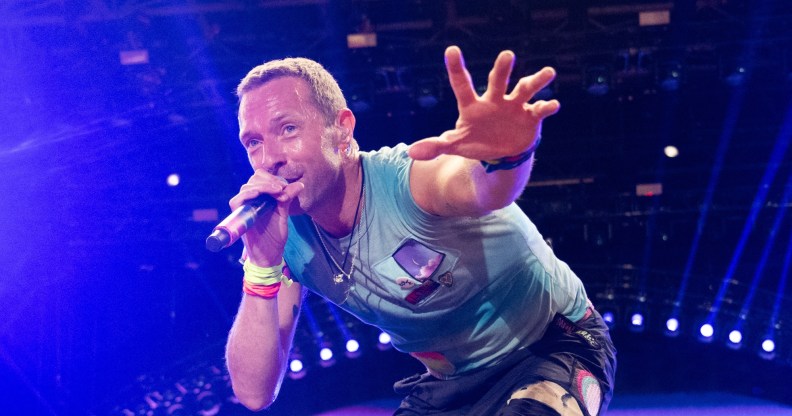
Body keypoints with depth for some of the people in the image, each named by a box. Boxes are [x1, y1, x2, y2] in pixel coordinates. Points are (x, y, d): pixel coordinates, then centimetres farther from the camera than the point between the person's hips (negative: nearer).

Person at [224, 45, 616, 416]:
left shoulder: (404, 179, -27)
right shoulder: (285, 241, -10)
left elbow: (485, 189, -51)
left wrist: (506, 153, -74)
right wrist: (262, 265, -28)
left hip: (556, 347, -5)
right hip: (449, 384, 6)